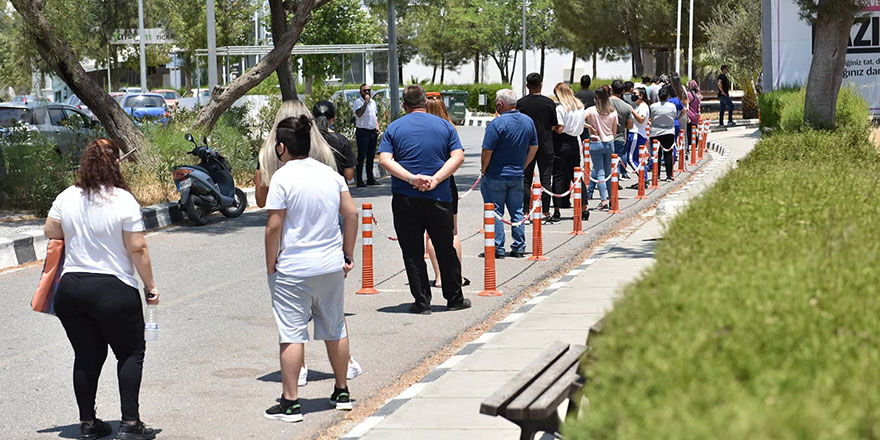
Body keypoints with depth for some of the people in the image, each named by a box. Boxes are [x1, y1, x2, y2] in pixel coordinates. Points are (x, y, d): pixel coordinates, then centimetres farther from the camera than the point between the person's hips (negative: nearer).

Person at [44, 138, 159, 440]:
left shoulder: (66, 198, 1)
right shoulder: (123, 200, -12)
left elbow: (51, 232, 16)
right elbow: (137, 249, -12)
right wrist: (150, 287, -3)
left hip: (70, 288, 5)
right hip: (113, 290, -4)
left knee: (86, 356, 14)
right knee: (130, 353, 9)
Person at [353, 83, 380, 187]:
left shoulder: (373, 102, 15)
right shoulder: (358, 102, -8)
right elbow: (359, 114, -25)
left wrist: (377, 126, 12)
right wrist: (366, 102, -24)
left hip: (373, 132, 7)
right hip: (362, 132, -7)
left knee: (371, 156, 12)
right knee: (361, 157, -7)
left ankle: (370, 178, 19)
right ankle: (359, 181, -6)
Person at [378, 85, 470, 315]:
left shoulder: (394, 128, 3)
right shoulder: (444, 125, 6)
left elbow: (385, 160, -8)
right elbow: (458, 156, -3)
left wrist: (411, 178, -15)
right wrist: (435, 179, -11)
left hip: (405, 199, -1)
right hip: (438, 198, 1)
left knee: (412, 252, 5)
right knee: (445, 250, 13)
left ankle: (422, 302, 4)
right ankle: (455, 298, 21)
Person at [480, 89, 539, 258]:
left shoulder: (496, 124, -17)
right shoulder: (528, 121, 3)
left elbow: (487, 151, -18)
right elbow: (534, 147, 10)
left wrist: (483, 169, -2)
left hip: (496, 176, -6)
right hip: (518, 175, 6)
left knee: (495, 212, 2)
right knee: (517, 211, 13)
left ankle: (498, 249, 2)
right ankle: (519, 248, 15)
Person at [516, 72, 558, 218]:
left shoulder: (521, 103, -6)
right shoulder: (549, 102, -4)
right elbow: (555, 125, 2)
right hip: (546, 146, 0)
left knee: (526, 180, 6)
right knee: (545, 179, 5)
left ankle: (525, 211, 2)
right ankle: (546, 211, 3)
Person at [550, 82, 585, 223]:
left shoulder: (560, 108, -13)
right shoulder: (580, 106, 7)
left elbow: (559, 129, -17)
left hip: (561, 144, -6)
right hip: (575, 143, 6)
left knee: (559, 177, -1)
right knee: (576, 176, 13)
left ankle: (557, 211, -2)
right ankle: (583, 209, 15)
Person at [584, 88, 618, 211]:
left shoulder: (592, 110, -9)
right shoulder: (613, 112, 1)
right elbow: (614, 130, 8)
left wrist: (589, 126, -7)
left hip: (596, 142, -3)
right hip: (609, 143, 3)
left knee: (599, 172, -2)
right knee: (609, 171, 11)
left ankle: (604, 201, -10)